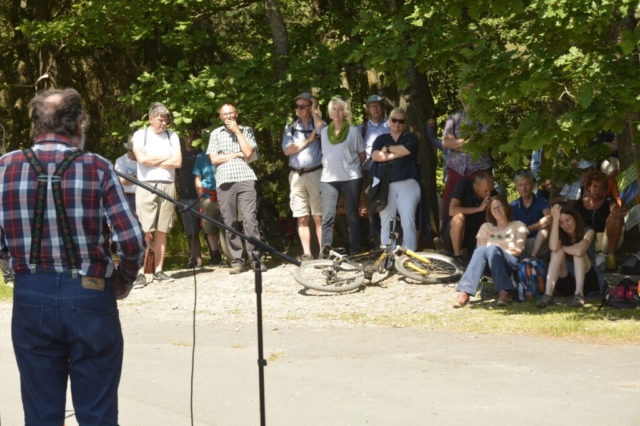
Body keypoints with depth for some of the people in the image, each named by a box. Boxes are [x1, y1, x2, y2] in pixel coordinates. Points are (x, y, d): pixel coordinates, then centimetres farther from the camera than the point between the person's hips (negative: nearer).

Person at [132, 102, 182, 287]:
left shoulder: (172, 136, 12)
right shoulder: (140, 135, 4)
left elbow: (177, 162, 2)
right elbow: (141, 158, -11)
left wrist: (152, 161, -3)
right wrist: (166, 157, -1)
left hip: (167, 186, 3)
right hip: (146, 186, -3)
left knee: (162, 230, 3)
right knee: (145, 231, -9)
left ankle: (158, 271, 6)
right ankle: (140, 273, -10)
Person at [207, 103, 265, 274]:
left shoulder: (246, 131, 14)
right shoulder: (216, 134, 14)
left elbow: (248, 153, 0)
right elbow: (214, 159, 4)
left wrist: (237, 131, 1)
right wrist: (237, 154, 1)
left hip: (245, 178, -1)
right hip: (224, 181, 1)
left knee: (250, 219, -10)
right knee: (229, 223, -2)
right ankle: (237, 261, 1)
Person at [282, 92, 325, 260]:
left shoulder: (317, 124, 6)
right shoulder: (290, 128, 13)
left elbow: (322, 130, -19)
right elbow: (287, 150, 0)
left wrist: (314, 111, -7)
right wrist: (309, 140, -5)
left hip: (315, 173, -3)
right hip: (296, 175, 3)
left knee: (319, 216, -5)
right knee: (302, 218, 3)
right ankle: (306, 253, 6)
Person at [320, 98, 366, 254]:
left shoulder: (353, 131, 4)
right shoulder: (324, 132, 12)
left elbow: (362, 155, 9)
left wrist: (351, 165, 11)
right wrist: (329, 167, 9)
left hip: (351, 178, -2)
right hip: (328, 178, 2)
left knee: (352, 216, 3)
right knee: (327, 217, -7)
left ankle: (355, 252, 8)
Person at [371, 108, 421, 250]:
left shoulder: (410, 138, 12)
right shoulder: (381, 139, 17)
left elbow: (406, 150, -11)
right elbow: (376, 156, -3)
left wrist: (388, 149, 1)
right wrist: (397, 154, -7)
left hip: (407, 184, -2)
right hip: (386, 186, 2)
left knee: (408, 222, -11)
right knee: (386, 223, -3)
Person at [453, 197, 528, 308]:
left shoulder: (518, 225, 20)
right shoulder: (486, 227, 27)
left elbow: (518, 250, 5)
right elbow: (479, 247, 10)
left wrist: (496, 252, -7)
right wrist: (491, 252, -11)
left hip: (511, 264, -2)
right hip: (490, 265, 2)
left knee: (492, 249, -35)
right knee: (481, 250, -34)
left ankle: (504, 292, -47)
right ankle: (464, 292, -54)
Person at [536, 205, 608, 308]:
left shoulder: (587, 232, -7)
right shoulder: (561, 236, 2)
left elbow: (579, 251, -29)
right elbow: (553, 247, -25)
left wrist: (561, 247, -12)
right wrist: (555, 219, -23)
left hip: (587, 281, -3)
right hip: (565, 284, 3)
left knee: (578, 252, -26)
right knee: (557, 252, -21)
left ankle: (579, 294, -39)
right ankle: (548, 294, -38)